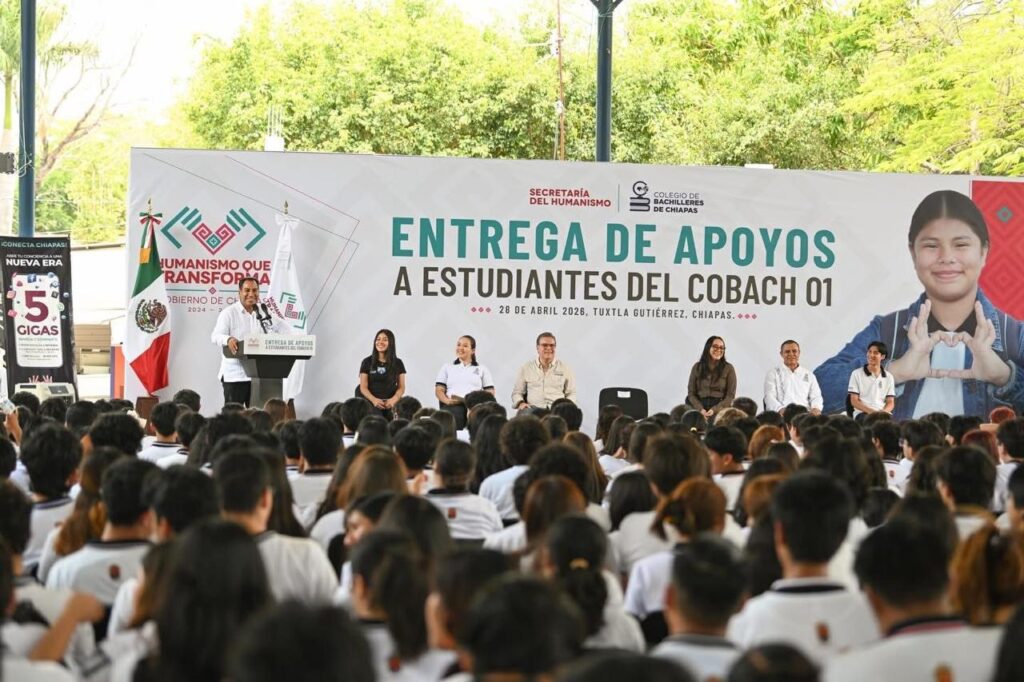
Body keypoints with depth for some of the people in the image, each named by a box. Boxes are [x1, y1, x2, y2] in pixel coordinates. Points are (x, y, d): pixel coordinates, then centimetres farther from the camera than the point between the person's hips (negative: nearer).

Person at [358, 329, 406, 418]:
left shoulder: (398, 363, 8)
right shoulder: (367, 362, 6)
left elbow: (401, 388, 8)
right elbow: (363, 387, 3)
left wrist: (393, 400, -13)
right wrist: (374, 400, -17)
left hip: (392, 406, 1)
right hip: (372, 404, -1)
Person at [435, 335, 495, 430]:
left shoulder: (482, 369, 24)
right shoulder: (447, 367, 25)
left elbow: (490, 392, 15)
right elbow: (439, 390, 15)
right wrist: (447, 400, -9)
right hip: (453, 405, 0)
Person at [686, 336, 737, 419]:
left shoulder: (728, 368, 6)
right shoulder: (697, 367, 11)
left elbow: (730, 396, 2)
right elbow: (691, 393, 8)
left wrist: (714, 410, -11)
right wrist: (701, 410, -8)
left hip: (720, 411, -1)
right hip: (700, 412, 1)